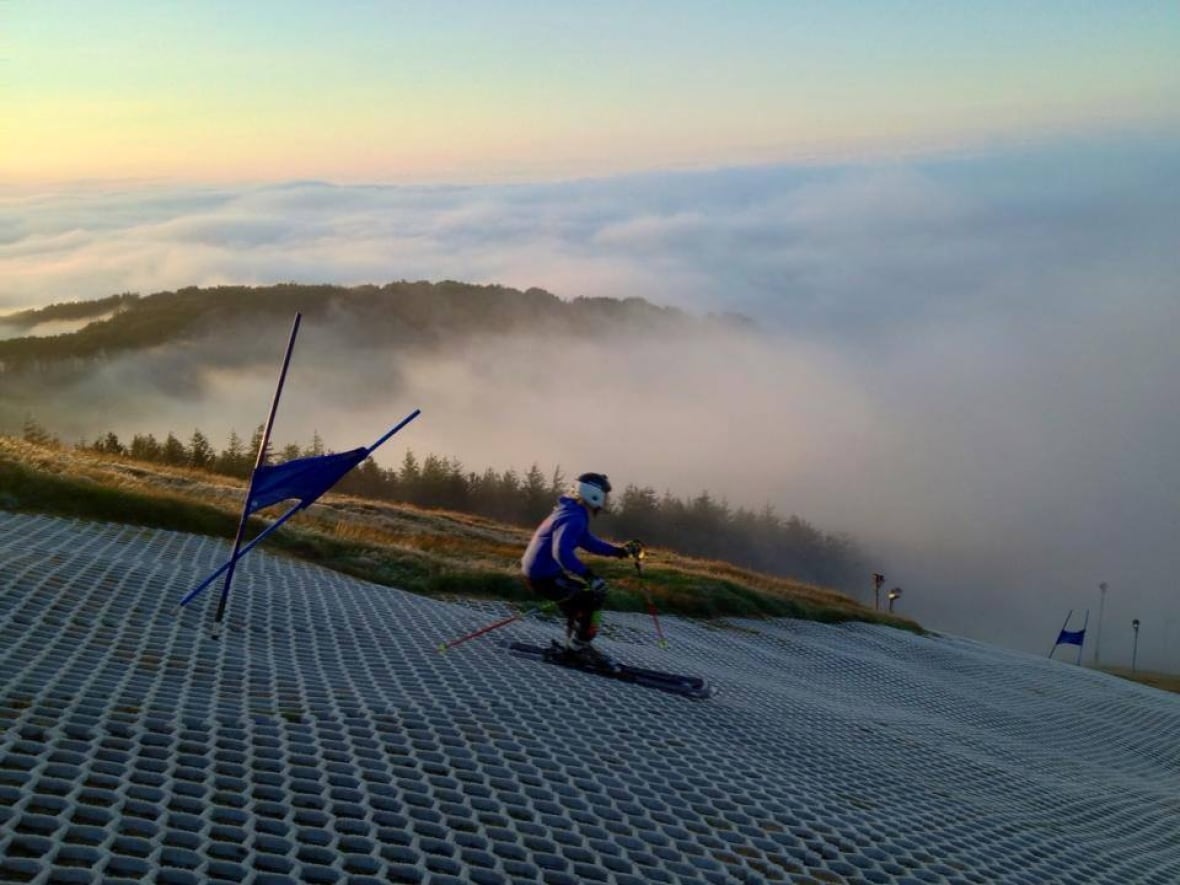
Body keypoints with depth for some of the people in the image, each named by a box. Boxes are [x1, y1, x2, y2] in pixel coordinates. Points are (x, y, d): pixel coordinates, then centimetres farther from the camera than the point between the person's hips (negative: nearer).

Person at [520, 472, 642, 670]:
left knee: (582, 589, 25)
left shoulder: (575, 514, 12)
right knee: (596, 591, -9)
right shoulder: (573, 518, -21)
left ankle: (574, 645, 27)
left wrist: (620, 550, 18)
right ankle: (580, 646, 0)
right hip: (543, 578, -11)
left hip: (536, 571, 11)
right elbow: (561, 552, -34)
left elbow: (589, 542, 24)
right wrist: (587, 574, -37)